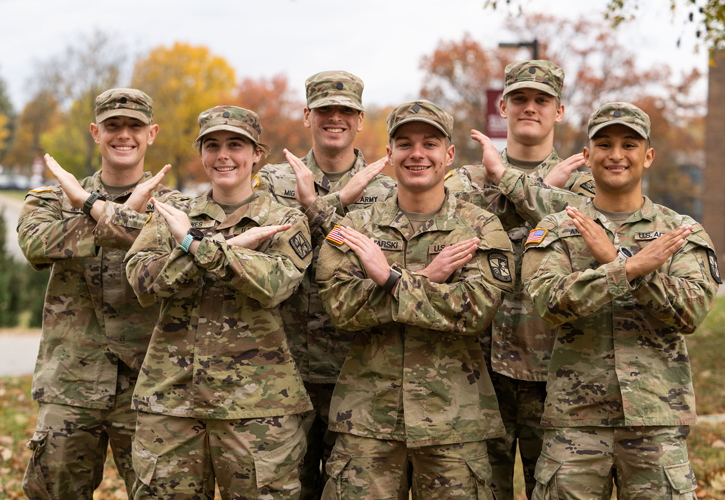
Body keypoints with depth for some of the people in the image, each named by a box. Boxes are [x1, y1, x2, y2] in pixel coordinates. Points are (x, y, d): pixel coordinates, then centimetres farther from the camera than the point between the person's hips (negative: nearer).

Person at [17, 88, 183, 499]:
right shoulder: (54, 199, 10)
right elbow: (36, 244, -13)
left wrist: (92, 205, -16)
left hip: (145, 385, -1)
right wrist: (125, 216, -18)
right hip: (70, 383, 2)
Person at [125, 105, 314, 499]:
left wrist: (195, 243, -15)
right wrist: (235, 246, -12)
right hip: (170, 394, 2)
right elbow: (142, 280, -5)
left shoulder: (285, 223, 6)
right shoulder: (171, 217, 13)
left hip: (256, 402, -2)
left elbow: (274, 283, -14)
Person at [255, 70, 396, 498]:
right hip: (287, 366, 1)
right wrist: (338, 201, -15)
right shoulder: (274, 181, 7)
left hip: (356, 370, -1)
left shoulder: (385, 192, 3)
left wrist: (316, 209, -17)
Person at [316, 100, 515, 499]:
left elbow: (475, 310, -12)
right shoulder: (356, 226, 7)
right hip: (368, 416, 1)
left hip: (453, 419, -1)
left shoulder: (482, 229, 3)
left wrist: (391, 278, -12)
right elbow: (341, 306, -7)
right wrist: (427, 278, -13)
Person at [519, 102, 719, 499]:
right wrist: (632, 266, -19)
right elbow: (549, 303, -12)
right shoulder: (555, 230, 6)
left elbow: (691, 311, -9)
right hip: (576, 418, 0)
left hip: (658, 418, 0)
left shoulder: (684, 233, 7)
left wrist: (612, 258, -13)